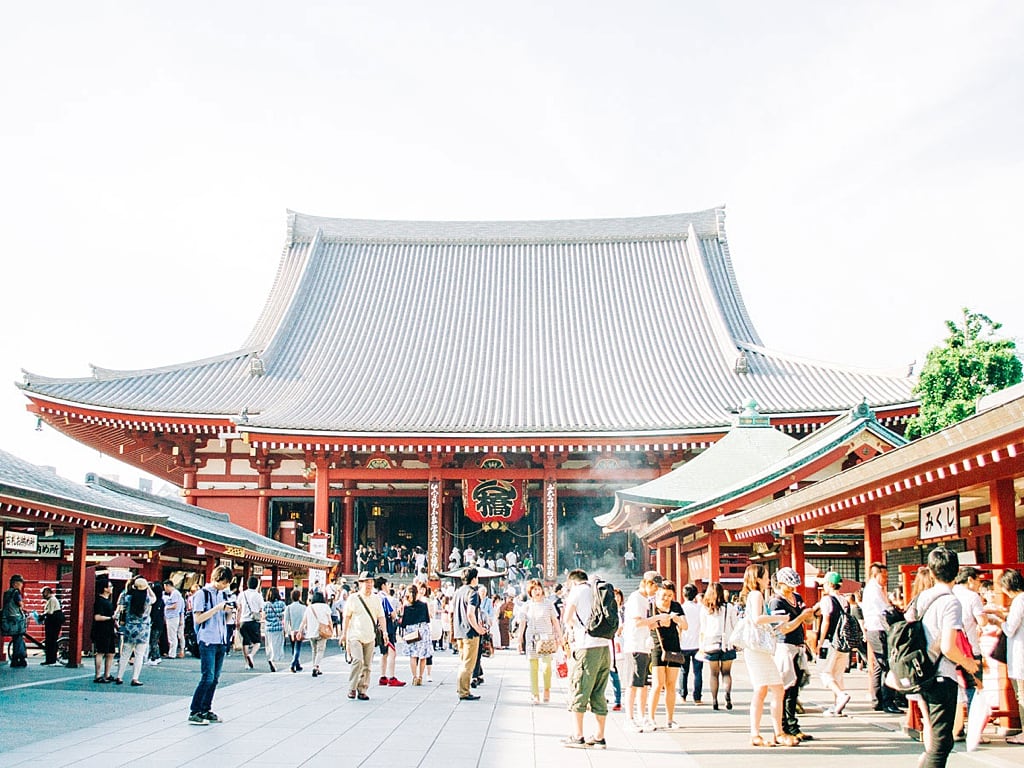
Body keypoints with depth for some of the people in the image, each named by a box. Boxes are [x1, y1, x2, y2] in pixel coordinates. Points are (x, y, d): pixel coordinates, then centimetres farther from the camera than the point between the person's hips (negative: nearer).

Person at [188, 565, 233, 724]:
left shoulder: (223, 594, 16)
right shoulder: (202, 594, -5)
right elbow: (198, 619, -13)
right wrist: (217, 608, -18)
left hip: (221, 642, 7)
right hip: (207, 641, -7)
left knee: (215, 678, 7)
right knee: (207, 677, -11)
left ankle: (206, 710, 14)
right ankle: (194, 712, -5)